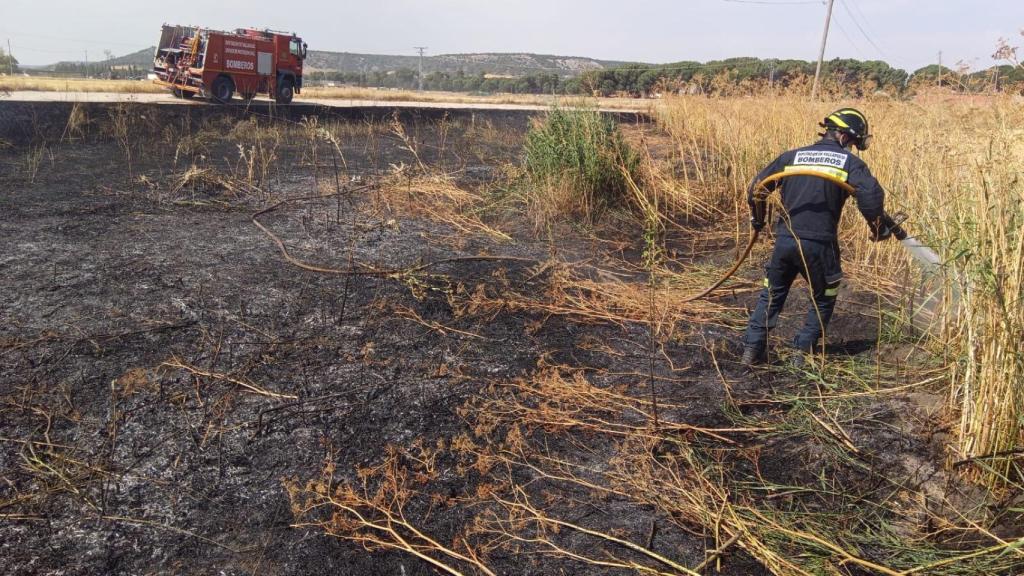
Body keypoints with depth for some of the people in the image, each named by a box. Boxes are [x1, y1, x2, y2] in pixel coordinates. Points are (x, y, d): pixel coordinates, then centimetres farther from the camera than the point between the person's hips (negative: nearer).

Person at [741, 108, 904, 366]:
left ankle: (753, 348, 14)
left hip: (785, 240, 3)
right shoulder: (849, 162, 2)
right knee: (823, 300, 20)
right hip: (819, 244, -3)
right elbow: (871, 195, -13)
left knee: (773, 294, 20)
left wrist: (758, 219, 26)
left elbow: (757, 188, 11)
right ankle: (802, 350, 15)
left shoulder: (791, 156, 10)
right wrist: (879, 226, 3)